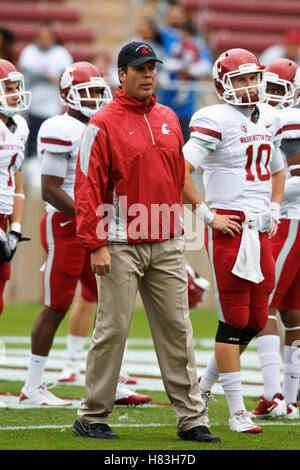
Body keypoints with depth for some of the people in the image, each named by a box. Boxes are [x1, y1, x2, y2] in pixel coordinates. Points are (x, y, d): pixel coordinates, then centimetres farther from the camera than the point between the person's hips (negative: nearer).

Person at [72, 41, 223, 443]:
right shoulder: (104, 124, -7)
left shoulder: (169, 120, 12)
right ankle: (92, 417, 7)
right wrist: (96, 245, -15)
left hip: (166, 244, 6)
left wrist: (177, 231, 17)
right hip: (122, 246, -6)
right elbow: (88, 187, -10)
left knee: (177, 330, 5)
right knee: (113, 330, -3)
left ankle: (191, 419, 8)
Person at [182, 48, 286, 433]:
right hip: (229, 226, -8)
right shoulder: (215, 120, -10)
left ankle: (202, 390, 24)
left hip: (260, 229, 8)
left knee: (254, 321, 9)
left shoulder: (269, 118, 14)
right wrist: (206, 213, -12)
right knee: (234, 320, -5)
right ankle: (237, 412, -1)